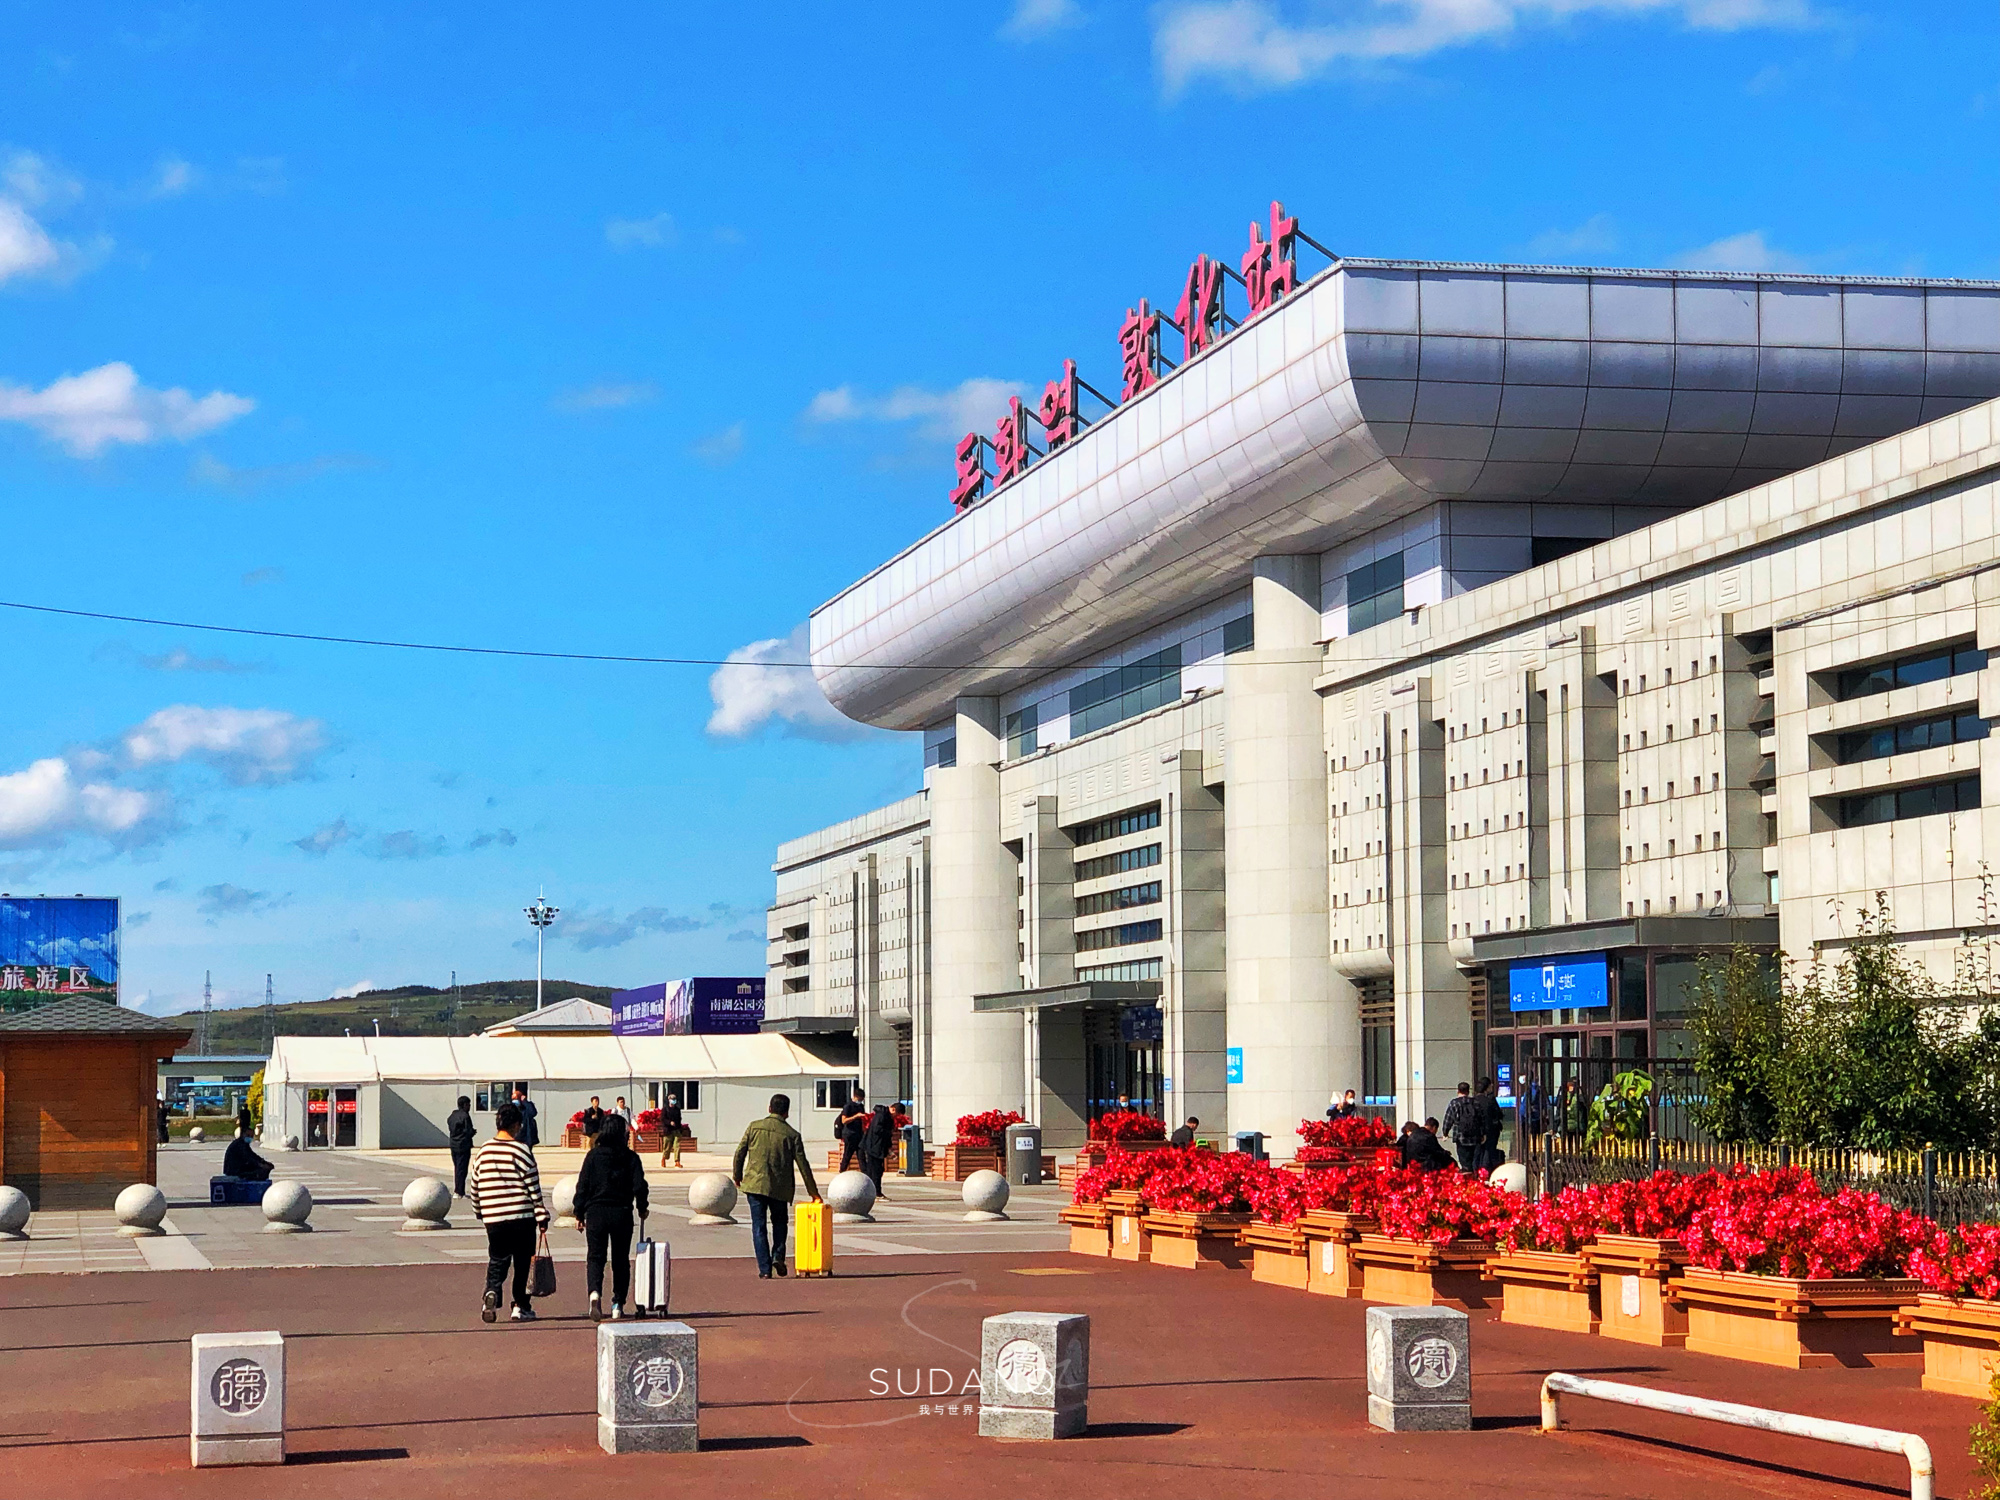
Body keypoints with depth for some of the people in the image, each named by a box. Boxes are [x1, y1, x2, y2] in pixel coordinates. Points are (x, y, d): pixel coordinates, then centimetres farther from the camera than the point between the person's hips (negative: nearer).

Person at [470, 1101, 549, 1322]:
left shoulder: (483, 1151, 6)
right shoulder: (521, 1150, -9)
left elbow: (475, 1187, 14)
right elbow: (533, 1187, -9)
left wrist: (480, 1212, 29)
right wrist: (542, 1216, -2)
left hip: (493, 1219, 4)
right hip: (522, 1217, -4)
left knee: (497, 1261, 12)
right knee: (522, 1263, 8)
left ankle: (492, 1292, -13)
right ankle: (521, 1307, 11)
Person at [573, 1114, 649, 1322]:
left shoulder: (593, 1155, -2)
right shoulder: (630, 1157, -3)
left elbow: (582, 1186, -2)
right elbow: (639, 1186, -5)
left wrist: (580, 1214, 6)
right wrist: (642, 1209, 12)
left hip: (596, 1213, 0)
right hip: (622, 1213, 0)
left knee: (595, 1257, 3)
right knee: (621, 1260, 12)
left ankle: (595, 1292, -25)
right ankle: (618, 1306, 14)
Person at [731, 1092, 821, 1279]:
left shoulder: (754, 1127, -1)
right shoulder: (792, 1135, -2)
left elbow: (740, 1153, 1)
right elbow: (803, 1165, 2)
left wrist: (737, 1176, 17)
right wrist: (813, 1191, 11)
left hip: (755, 1184, 0)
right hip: (780, 1187, 0)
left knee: (759, 1227, 4)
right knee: (779, 1222, 22)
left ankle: (765, 1269, 0)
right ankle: (778, 1256, 3)